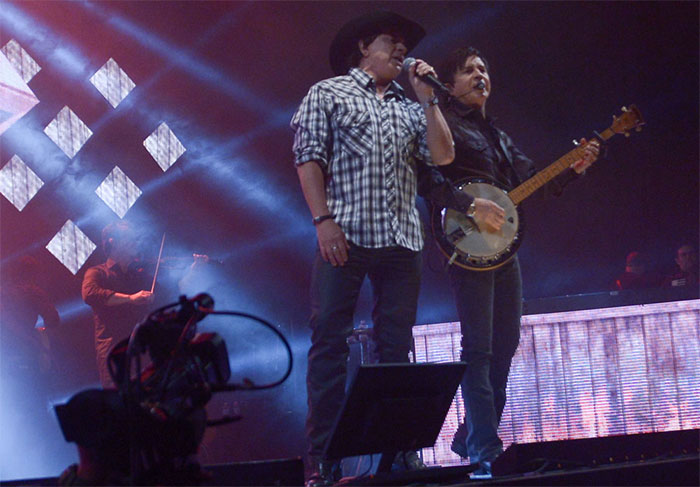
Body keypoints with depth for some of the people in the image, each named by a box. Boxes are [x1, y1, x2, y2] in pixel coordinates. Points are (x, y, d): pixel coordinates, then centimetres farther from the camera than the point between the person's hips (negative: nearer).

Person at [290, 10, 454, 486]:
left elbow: (443, 155, 9)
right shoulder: (328, 94, 8)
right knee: (330, 341, -6)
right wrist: (323, 220, -12)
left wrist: (427, 98, 4)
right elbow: (308, 157, -1)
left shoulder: (410, 106, 20)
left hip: (401, 239, 5)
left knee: (396, 346, 4)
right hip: (346, 234, -5)